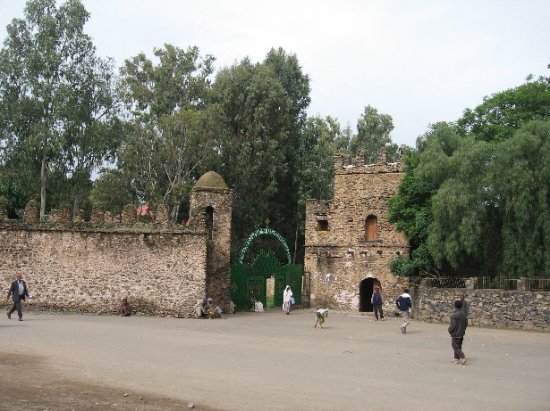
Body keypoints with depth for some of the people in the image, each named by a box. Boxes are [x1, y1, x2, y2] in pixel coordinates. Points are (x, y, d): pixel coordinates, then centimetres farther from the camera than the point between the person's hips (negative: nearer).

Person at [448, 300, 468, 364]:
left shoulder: (454, 315, -22)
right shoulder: (463, 314, 1)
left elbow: (453, 325, -21)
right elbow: (466, 323, 8)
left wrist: (449, 330, -3)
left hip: (455, 334, -8)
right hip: (461, 333, 8)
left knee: (456, 347, 0)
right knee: (458, 346, 15)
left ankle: (463, 357, -10)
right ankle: (456, 359, 19)